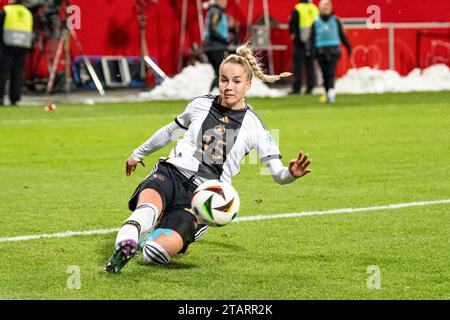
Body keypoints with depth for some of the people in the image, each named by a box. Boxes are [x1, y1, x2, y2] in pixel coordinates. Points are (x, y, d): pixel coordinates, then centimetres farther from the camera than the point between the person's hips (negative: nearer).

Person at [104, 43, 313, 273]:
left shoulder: (253, 126, 3)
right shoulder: (201, 105, 11)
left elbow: (277, 173, 1)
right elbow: (171, 131, 30)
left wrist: (291, 173, -24)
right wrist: (139, 153, 42)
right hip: (171, 174, 2)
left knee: (155, 252, -23)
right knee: (149, 205, -39)